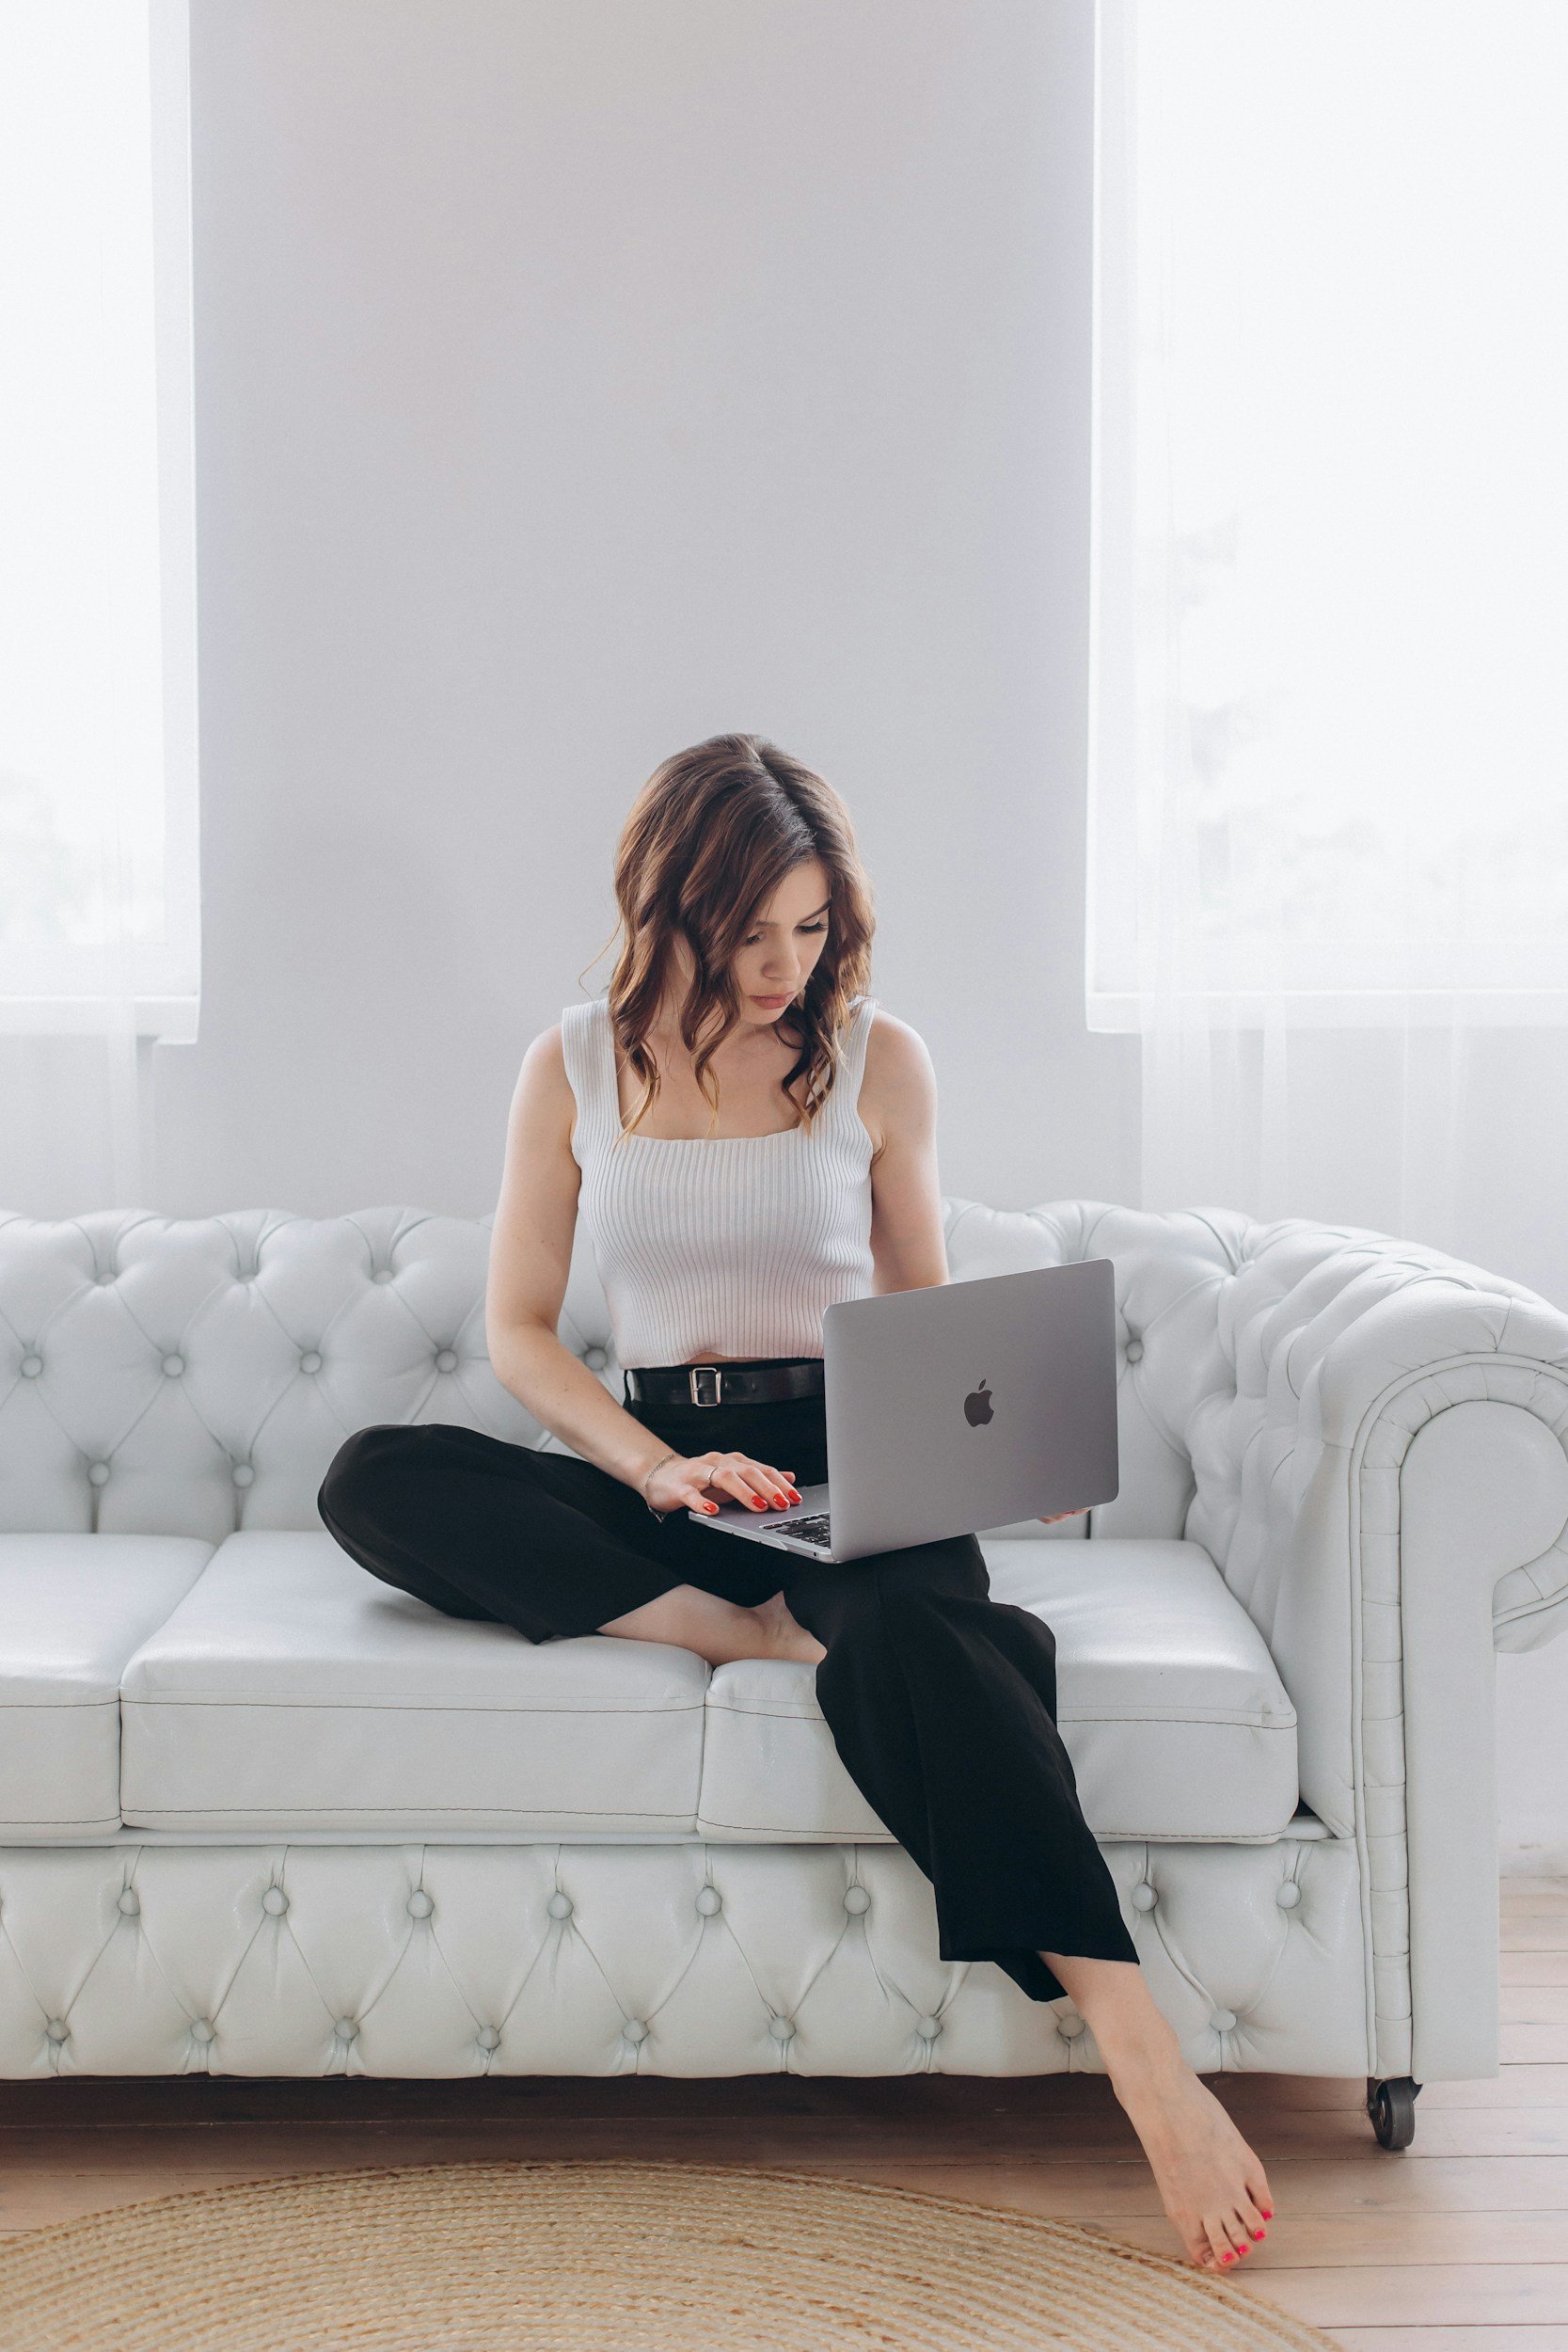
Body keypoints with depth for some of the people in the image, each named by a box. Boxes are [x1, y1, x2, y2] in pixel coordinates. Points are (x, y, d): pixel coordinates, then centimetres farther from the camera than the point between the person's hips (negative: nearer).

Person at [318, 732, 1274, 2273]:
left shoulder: (877, 1058, 6)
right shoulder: (575, 1069, 7)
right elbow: (517, 1330, 5)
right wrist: (655, 1465, -13)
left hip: (847, 1465, -2)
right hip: (657, 1469, 2)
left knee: (906, 1630, -39)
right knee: (372, 1481, -24)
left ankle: (1138, 2047, -40)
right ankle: (758, 1632, -29)